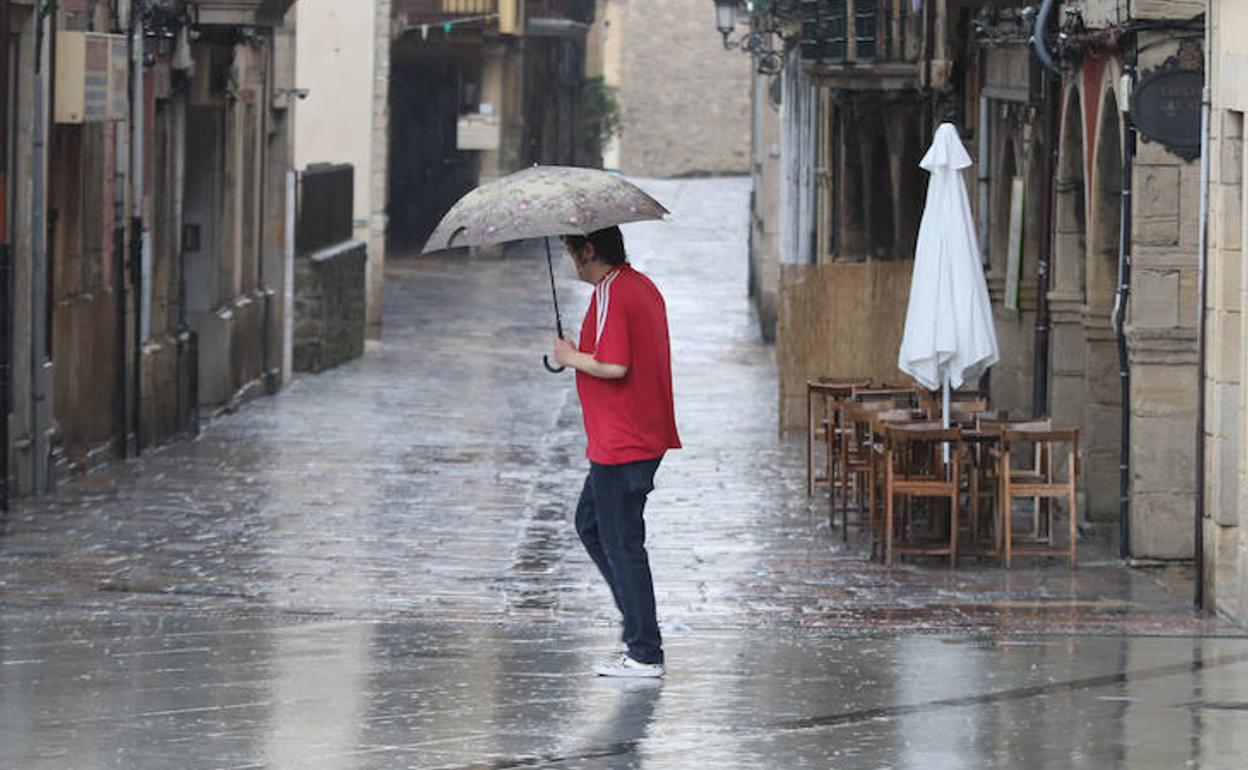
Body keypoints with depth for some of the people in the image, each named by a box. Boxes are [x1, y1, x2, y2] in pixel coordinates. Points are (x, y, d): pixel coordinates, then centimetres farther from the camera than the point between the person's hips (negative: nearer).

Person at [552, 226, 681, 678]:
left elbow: (615, 366, -27)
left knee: (622, 545, -4)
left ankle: (645, 655, 0)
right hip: (645, 435, 10)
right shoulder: (642, 286, 13)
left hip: (620, 445, -10)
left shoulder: (611, 295, -18)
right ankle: (639, 624, 20)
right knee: (590, 524, 21)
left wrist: (572, 358, -11)